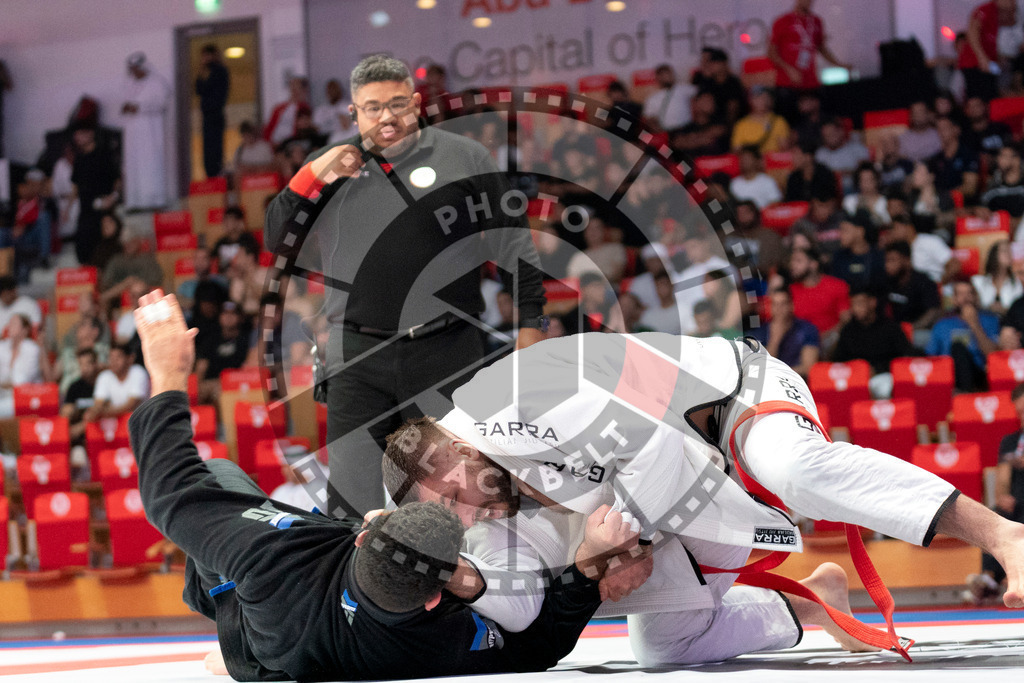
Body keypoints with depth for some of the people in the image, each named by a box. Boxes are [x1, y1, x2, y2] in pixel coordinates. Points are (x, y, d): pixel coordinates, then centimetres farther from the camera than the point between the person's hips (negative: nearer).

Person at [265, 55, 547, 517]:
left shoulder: (463, 159, 4)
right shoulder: (330, 167, 12)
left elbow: (513, 243, 7)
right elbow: (277, 239, 9)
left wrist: (529, 321, 1)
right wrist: (312, 176, -5)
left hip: (446, 354, -1)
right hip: (359, 357, 1)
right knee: (351, 495, -2)